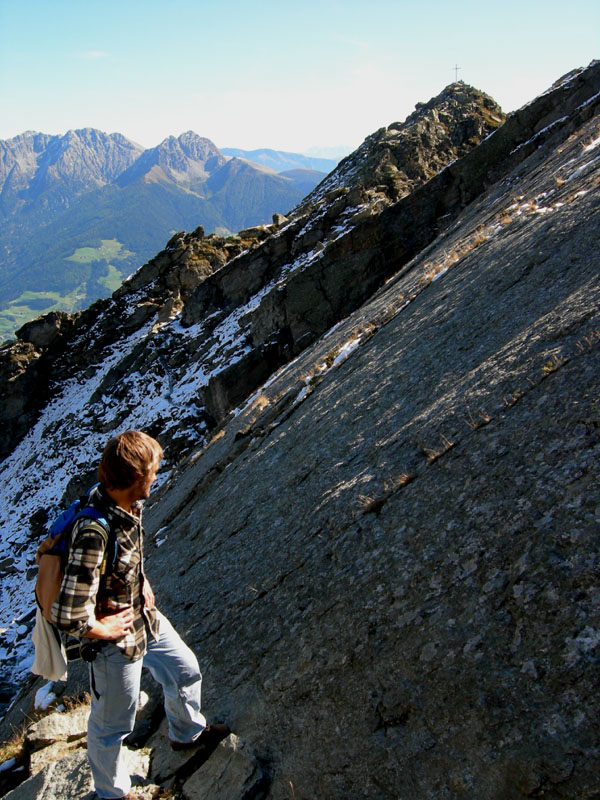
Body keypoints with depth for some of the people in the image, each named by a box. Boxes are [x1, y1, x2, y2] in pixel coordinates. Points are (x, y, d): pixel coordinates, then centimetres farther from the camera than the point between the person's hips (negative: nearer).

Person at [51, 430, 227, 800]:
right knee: (112, 725, 17)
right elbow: (68, 616, -37)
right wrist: (102, 629, -19)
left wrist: (142, 583, 5)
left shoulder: (127, 504, -10)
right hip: (118, 643, -8)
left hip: (147, 618, 8)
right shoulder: (94, 532, -38)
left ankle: (187, 732, 57)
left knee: (186, 671, 27)